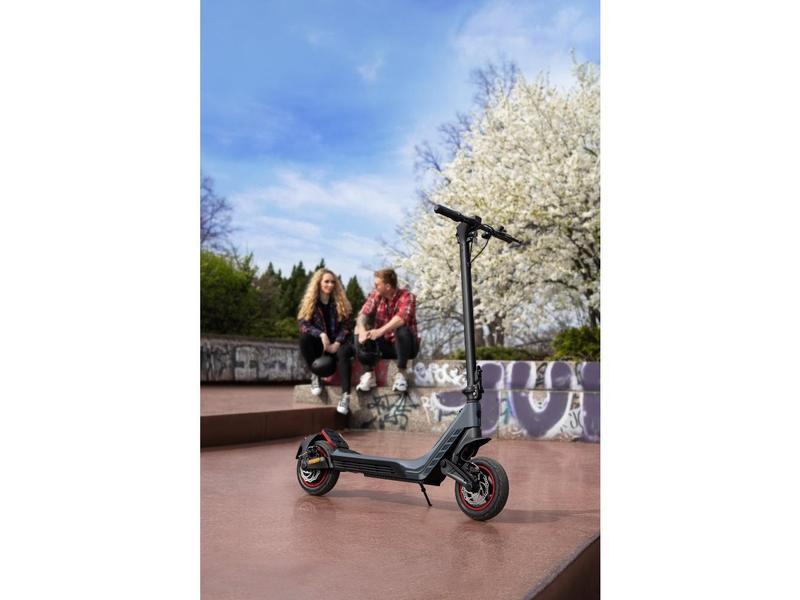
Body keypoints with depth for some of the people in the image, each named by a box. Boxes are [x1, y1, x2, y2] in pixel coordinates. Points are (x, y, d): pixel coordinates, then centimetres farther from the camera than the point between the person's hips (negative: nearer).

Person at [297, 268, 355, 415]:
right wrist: (321, 334, -28)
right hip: (319, 345, 1)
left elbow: (347, 326, -2)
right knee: (304, 338, -31)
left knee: (343, 352, -36)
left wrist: (336, 344, -19)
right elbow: (303, 325, -10)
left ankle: (345, 396, -46)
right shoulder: (309, 303, 3)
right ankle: (315, 376, -15)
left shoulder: (341, 303, 4)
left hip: (337, 343, -1)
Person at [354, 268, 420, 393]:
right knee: (360, 335, -18)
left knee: (402, 330, -35)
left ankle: (401, 374, -24)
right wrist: (362, 331, -35)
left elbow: (401, 318, -34)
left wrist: (380, 331, -48)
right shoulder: (375, 295, -1)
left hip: (404, 345, -4)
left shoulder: (407, 297, -16)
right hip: (383, 344, 4)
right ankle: (369, 374, -22)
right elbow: (363, 315, -12)